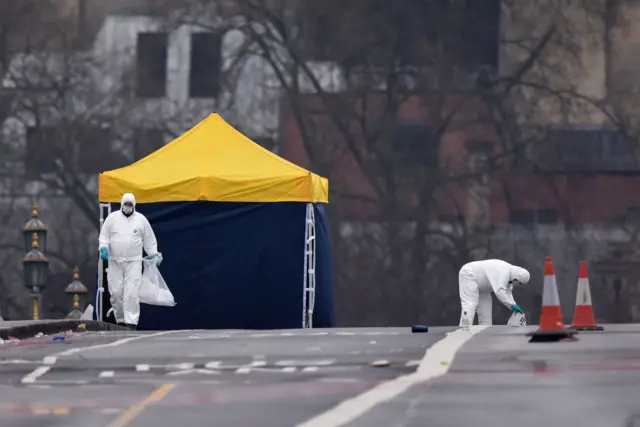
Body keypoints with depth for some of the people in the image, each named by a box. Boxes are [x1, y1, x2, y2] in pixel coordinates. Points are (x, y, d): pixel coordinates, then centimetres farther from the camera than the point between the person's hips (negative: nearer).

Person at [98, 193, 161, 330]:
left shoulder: (141, 219, 7)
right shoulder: (112, 217, 6)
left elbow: (149, 239, 14)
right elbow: (104, 235, 8)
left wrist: (154, 254, 10)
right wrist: (103, 248, -9)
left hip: (134, 262, -1)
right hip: (115, 262, 1)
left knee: (131, 293, -12)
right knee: (116, 292, 1)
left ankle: (131, 322, -15)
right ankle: (120, 320, 14)